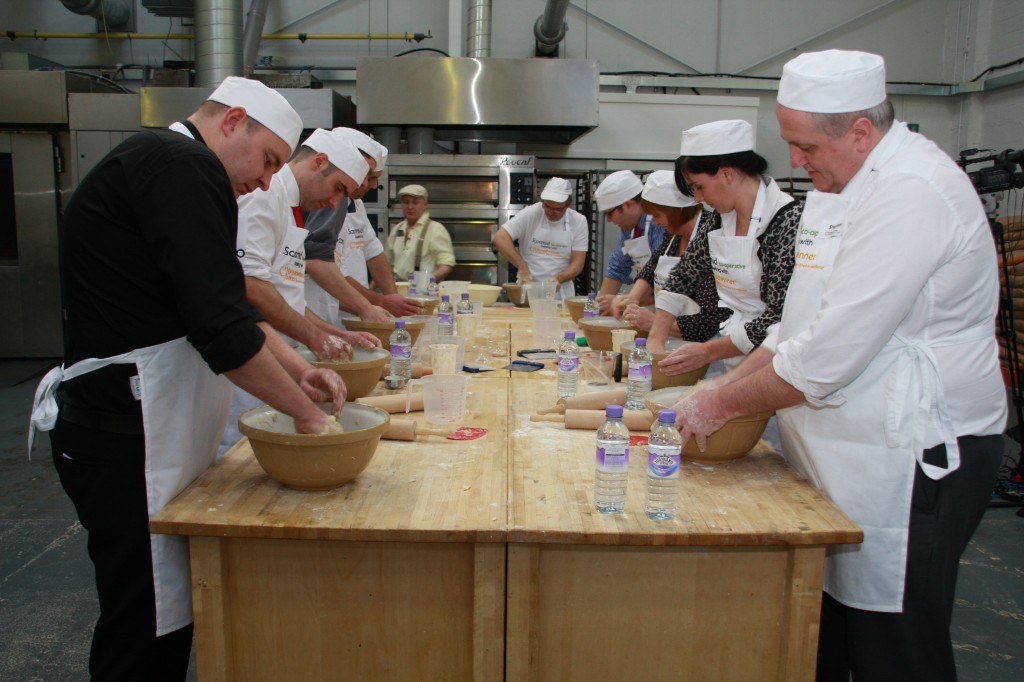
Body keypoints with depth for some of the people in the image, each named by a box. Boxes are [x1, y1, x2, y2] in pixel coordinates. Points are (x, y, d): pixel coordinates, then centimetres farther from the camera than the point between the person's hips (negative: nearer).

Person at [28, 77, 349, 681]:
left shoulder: (159, 165, 18)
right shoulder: (184, 167, -16)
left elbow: (222, 307, 21)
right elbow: (221, 326, -24)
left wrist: (297, 369, 10)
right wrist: (305, 410, -13)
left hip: (129, 429, 10)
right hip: (128, 438, -10)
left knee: (166, 608, 17)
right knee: (147, 630, 1)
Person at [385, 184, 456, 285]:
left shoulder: (436, 229, -2)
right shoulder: (397, 229, 15)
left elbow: (447, 264, -8)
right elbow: (387, 263, 22)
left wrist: (431, 278, -26)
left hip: (423, 288, -4)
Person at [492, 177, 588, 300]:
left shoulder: (579, 221, 0)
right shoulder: (530, 214, -4)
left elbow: (577, 264, 0)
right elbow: (499, 238, -10)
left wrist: (558, 278, -20)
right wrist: (522, 267, -19)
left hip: (560, 293, 1)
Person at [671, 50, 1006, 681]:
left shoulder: (911, 192, -20)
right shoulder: (846, 185, 13)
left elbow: (827, 358, -24)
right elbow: (807, 327, 18)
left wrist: (724, 404, -13)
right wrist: (727, 383, 7)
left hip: (910, 462, -9)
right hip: (846, 454, 9)